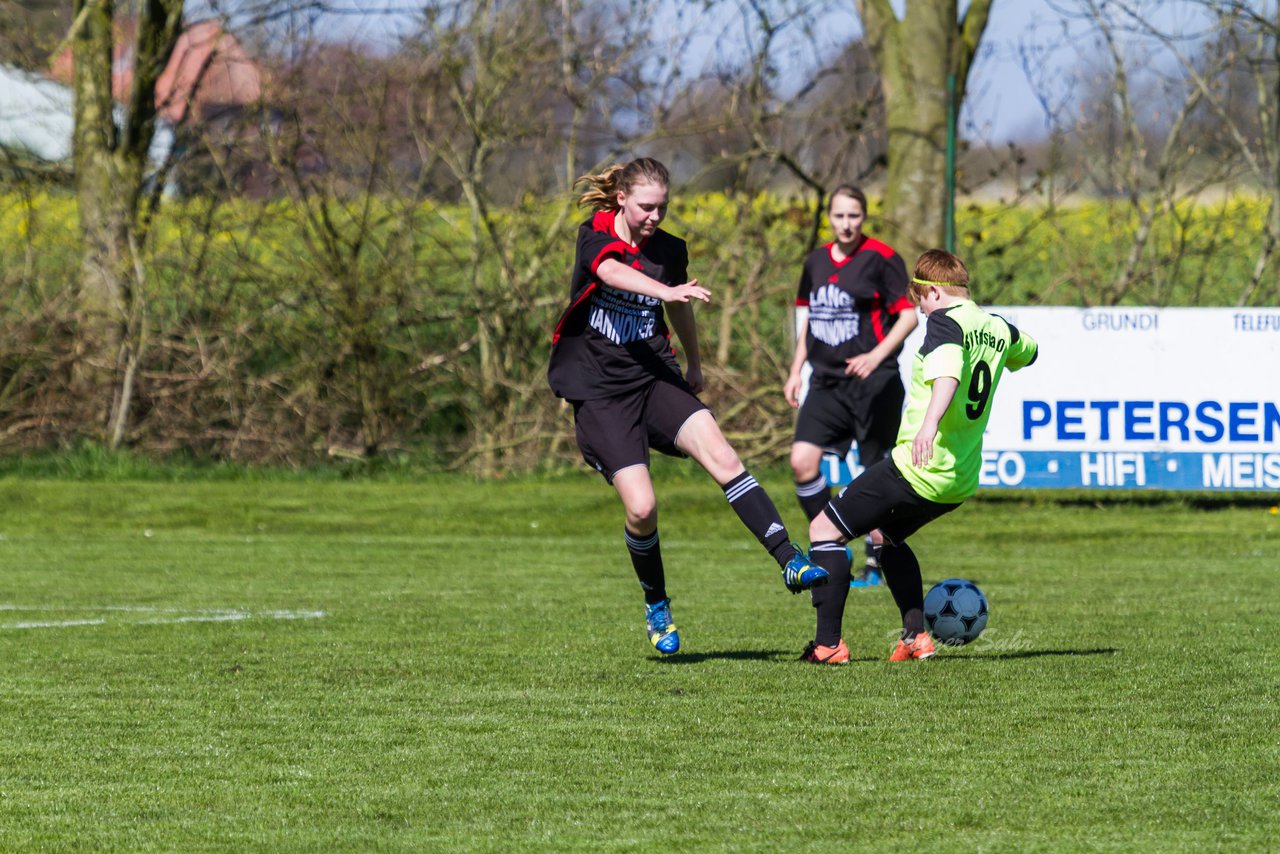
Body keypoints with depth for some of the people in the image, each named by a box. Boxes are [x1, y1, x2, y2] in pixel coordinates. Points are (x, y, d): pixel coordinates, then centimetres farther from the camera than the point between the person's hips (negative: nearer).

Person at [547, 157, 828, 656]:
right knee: (641, 508, -14)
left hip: (654, 378, 4)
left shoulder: (670, 252, 5)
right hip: (599, 393, -3)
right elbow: (614, 273, -33)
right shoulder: (595, 239, -9)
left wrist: (694, 365, 38)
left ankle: (790, 562, -25)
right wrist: (670, 290, -50)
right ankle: (656, 606, 12)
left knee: (722, 456, -21)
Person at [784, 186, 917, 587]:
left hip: (874, 384, -5)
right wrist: (796, 370, 17)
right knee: (802, 460, -10)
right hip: (826, 381, 5)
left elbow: (909, 315, -9)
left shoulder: (882, 258, -8)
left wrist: (876, 356, -21)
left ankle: (877, 562, 13)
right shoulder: (816, 261, 11)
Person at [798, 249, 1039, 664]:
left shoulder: (945, 321, -13)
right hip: (962, 481, 9)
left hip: (917, 469, -9)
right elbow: (1028, 352, 35)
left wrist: (930, 422, -49)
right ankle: (915, 634, 19)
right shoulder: (999, 329, 11)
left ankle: (828, 642, -7)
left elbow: (949, 370, -35)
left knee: (825, 529, 0)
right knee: (889, 535, 32)